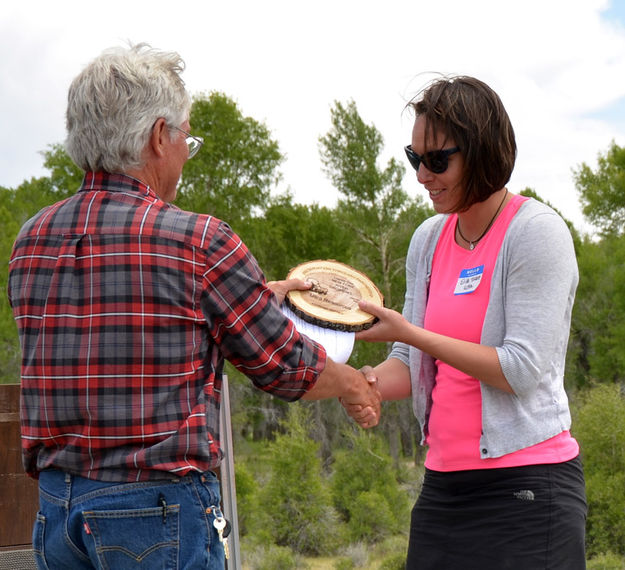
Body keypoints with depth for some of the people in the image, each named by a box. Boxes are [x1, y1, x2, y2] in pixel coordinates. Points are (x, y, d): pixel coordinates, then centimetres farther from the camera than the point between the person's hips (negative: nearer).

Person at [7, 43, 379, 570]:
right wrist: (351, 382, 21)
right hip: (158, 507, -6)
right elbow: (284, 367, -2)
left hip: (55, 503, 6)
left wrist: (261, 298, 28)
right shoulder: (199, 242, -12)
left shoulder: (32, 240, 7)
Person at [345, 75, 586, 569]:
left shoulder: (536, 232, -10)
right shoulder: (429, 240, 11)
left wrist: (409, 333, -15)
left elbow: (521, 370, -16)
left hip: (527, 489, -6)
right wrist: (367, 382, -7)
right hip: (445, 484, 6)